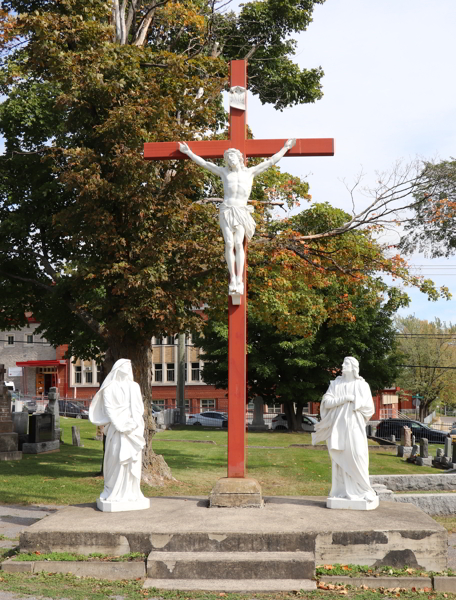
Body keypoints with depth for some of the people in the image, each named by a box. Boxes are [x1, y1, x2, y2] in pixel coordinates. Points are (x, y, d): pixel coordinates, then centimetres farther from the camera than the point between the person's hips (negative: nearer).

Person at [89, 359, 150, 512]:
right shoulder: (110, 388, 1)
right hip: (116, 429, -5)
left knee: (133, 460, 4)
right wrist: (121, 424, -15)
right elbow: (109, 409, -5)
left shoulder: (134, 387, 16)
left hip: (134, 429, 5)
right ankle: (114, 494, -1)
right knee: (116, 460, -6)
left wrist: (134, 423, -2)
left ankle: (131, 492, 10)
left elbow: (139, 408, 15)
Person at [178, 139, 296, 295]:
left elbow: (270, 161, 20)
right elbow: (204, 163, 20)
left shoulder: (250, 172, 14)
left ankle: (239, 280, -25)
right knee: (229, 243, -15)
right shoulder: (224, 172, 15)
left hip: (241, 213, -1)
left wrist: (286, 147, 23)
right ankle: (232, 279, -20)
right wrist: (188, 152, 23)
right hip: (226, 211, 1)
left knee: (238, 243, -18)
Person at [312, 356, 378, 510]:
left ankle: (361, 490, 0)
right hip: (338, 427, 2)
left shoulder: (362, 385, 5)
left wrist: (354, 401, -6)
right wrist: (344, 399, -11)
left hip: (354, 427, -2)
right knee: (340, 458, 1)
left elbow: (369, 407, -1)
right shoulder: (335, 384, 10)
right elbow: (326, 402, -1)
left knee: (356, 457, -8)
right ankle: (342, 491, 4)